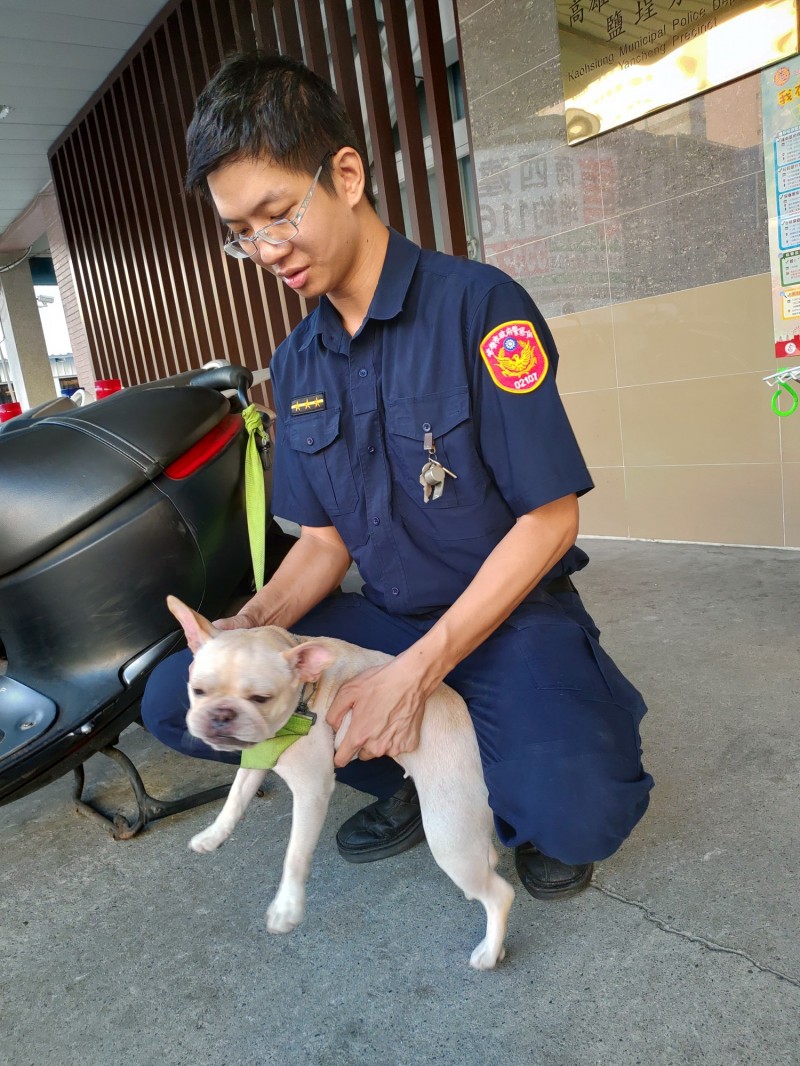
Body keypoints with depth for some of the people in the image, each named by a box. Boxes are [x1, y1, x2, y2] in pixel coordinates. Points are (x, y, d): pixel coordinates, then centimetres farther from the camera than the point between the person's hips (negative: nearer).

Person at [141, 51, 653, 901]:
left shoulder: (477, 303, -13)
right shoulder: (296, 365, 6)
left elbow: (550, 516, -15)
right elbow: (325, 539, 8)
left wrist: (420, 669, -23)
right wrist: (256, 622, -13)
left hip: (510, 616, -5)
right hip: (385, 619, 6)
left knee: (580, 809, -33)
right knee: (174, 699, -9)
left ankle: (524, 804, 7)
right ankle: (420, 781, 6)